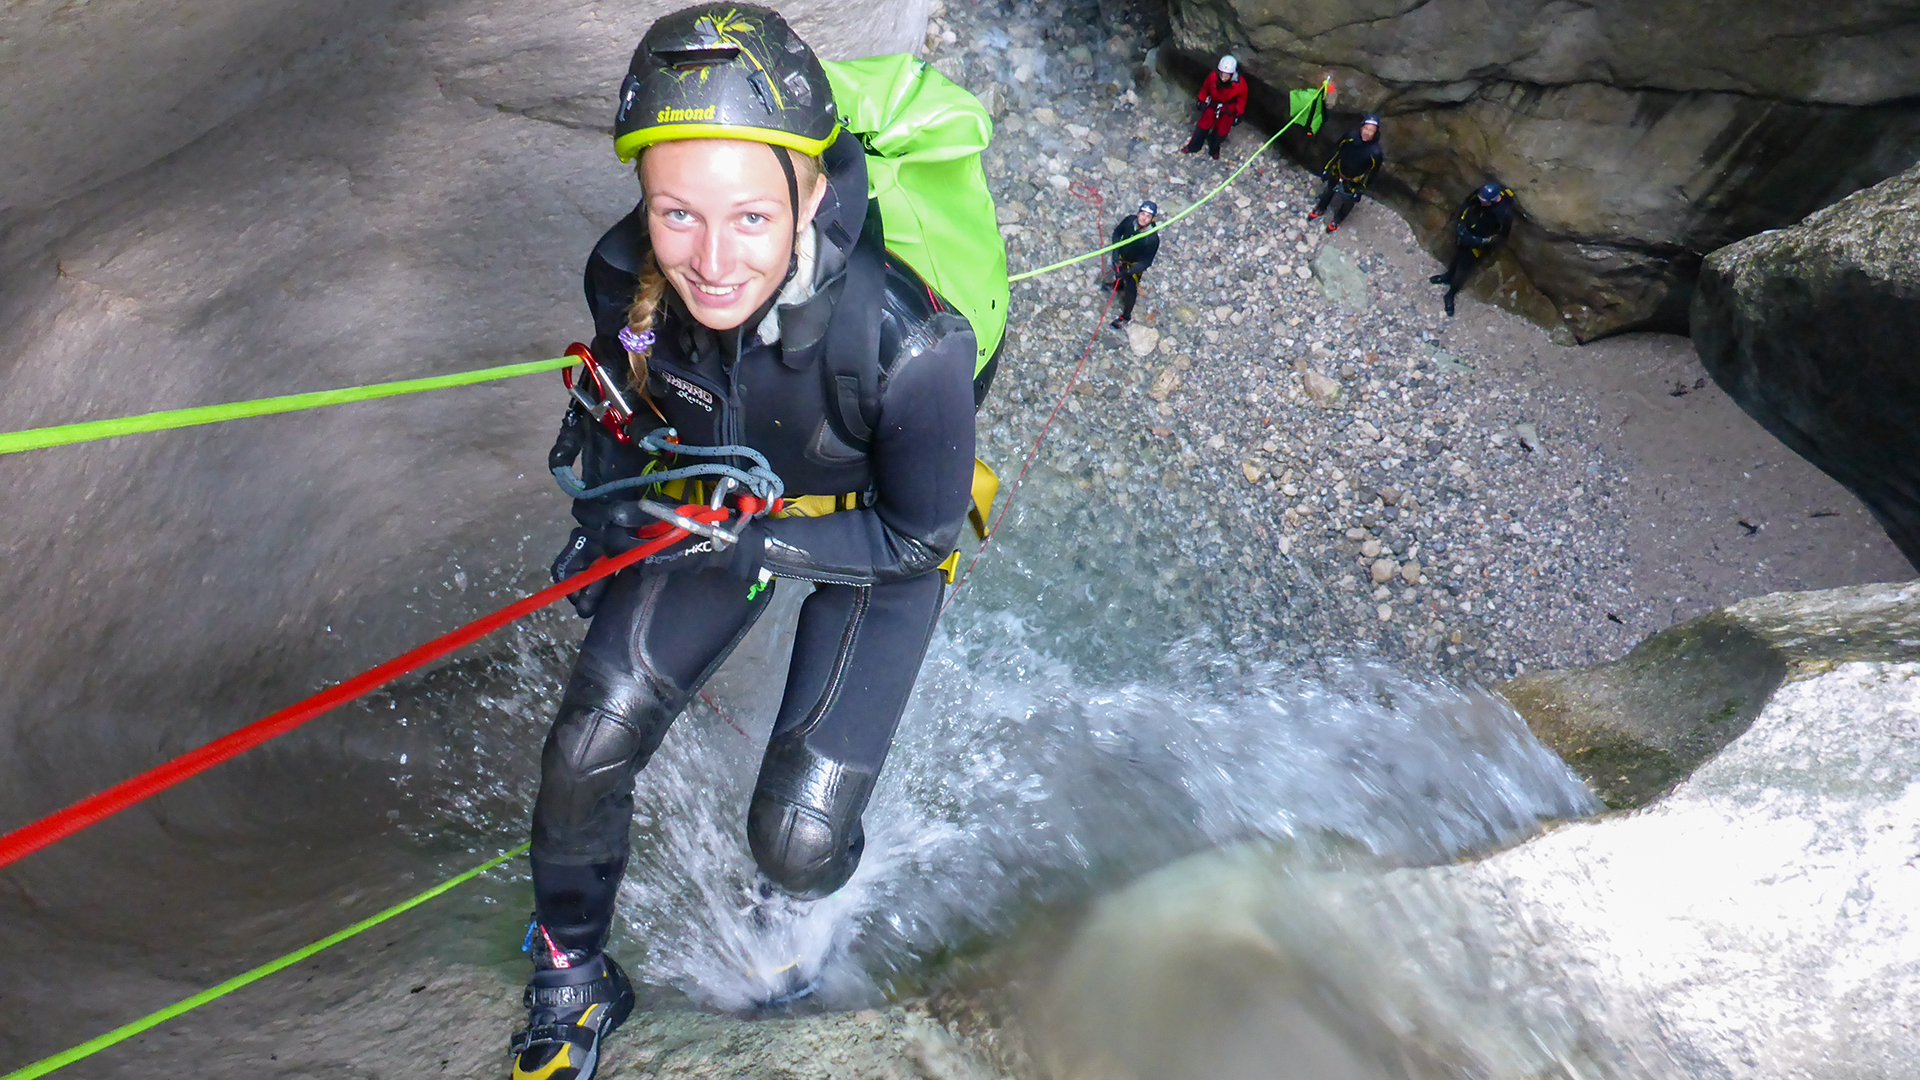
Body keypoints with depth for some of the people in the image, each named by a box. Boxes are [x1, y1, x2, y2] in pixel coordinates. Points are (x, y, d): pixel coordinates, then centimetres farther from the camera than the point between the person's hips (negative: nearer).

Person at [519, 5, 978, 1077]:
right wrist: (602, 515, -4)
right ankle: (572, 976, 33)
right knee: (586, 752, 0)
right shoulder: (628, 274, -22)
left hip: (878, 542, -3)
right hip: (722, 504, 4)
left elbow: (917, 535, -21)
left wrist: (751, 544, -27)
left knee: (794, 843, -7)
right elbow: (618, 402, 3)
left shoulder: (907, 341, -38)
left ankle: (799, 917, 36)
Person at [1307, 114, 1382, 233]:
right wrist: (1327, 167, 3)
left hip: (1353, 182, -3)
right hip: (1337, 173, 3)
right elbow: (1338, 151, -7)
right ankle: (1320, 209, 60)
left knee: (1347, 203, 21)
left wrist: (1360, 190, -12)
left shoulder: (1375, 152, -34)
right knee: (1329, 192, 29)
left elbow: (1371, 173, -19)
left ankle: (1337, 221, 52)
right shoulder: (1351, 136, -26)